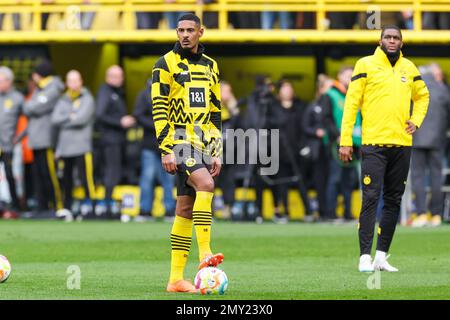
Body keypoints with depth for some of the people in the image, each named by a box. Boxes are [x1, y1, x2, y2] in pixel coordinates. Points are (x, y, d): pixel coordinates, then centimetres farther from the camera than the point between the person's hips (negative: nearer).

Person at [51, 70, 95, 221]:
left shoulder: (87, 99, 3)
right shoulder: (63, 100, 18)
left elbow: (82, 118, -10)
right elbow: (55, 119, 6)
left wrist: (64, 121, 1)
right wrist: (70, 118, -4)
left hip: (81, 145, -5)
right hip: (64, 145, 5)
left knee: (85, 176, -14)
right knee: (66, 179, 6)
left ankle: (89, 202, -6)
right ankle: (67, 209, 13)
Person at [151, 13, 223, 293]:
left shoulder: (210, 66, 17)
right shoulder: (167, 64, -2)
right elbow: (159, 109, -7)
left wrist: (217, 152, 14)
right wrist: (166, 150, -14)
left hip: (203, 143, 6)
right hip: (180, 141, -6)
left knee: (185, 209, 4)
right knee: (206, 184, -29)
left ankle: (176, 278, 4)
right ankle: (205, 254, -33)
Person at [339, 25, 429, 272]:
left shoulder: (409, 68, 12)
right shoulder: (366, 65, -1)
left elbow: (422, 95, 29)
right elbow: (351, 103, -2)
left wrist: (416, 121, 11)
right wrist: (345, 141, -8)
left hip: (402, 144, 5)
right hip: (374, 143, -5)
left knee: (394, 201, 7)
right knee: (371, 199, -12)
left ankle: (382, 256, 13)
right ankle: (365, 257, -12)